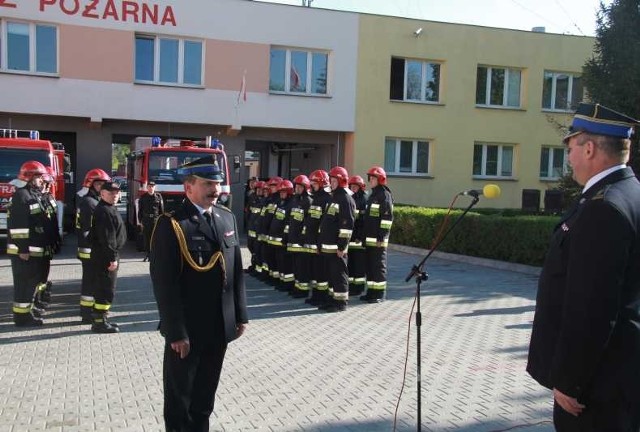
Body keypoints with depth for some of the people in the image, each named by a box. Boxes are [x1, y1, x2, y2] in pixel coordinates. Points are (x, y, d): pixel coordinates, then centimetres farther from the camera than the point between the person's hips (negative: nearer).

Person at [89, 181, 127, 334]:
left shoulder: (110, 209, 17)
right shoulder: (104, 211, -17)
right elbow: (106, 238, -24)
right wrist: (112, 258, -24)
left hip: (105, 256, 11)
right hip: (105, 257, -11)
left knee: (102, 288, 16)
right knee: (107, 289, -7)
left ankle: (100, 318, 25)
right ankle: (99, 322, -1)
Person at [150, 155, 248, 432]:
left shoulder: (227, 218, 6)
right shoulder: (171, 224, -14)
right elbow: (164, 284, -17)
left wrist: (240, 315, 9)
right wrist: (176, 332, -19)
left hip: (219, 328, 6)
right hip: (186, 330, -6)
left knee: (205, 394, 20)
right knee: (179, 396, 13)